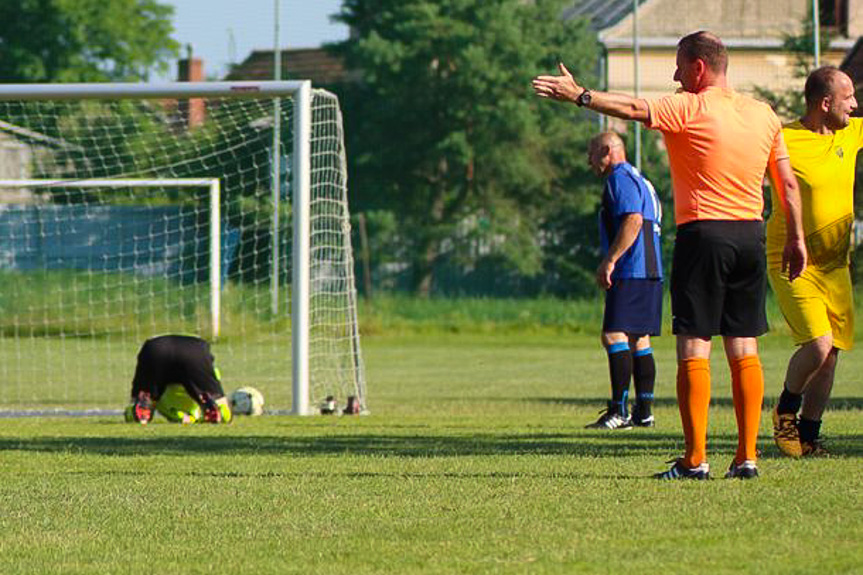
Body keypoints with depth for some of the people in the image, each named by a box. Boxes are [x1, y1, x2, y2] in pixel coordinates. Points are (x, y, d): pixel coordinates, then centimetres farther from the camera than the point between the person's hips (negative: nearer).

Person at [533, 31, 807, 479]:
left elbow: (633, 109, -19)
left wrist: (579, 95, -15)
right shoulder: (763, 114, 11)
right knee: (744, 350, 9)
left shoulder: (689, 109, -7)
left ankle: (695, 460, -9)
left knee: (693, 349, -5)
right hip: (750, 235, 6)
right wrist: (796, 239, 18)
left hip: (702, 233, -6)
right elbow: (788, 182, 13)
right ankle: (747, 456, 5)